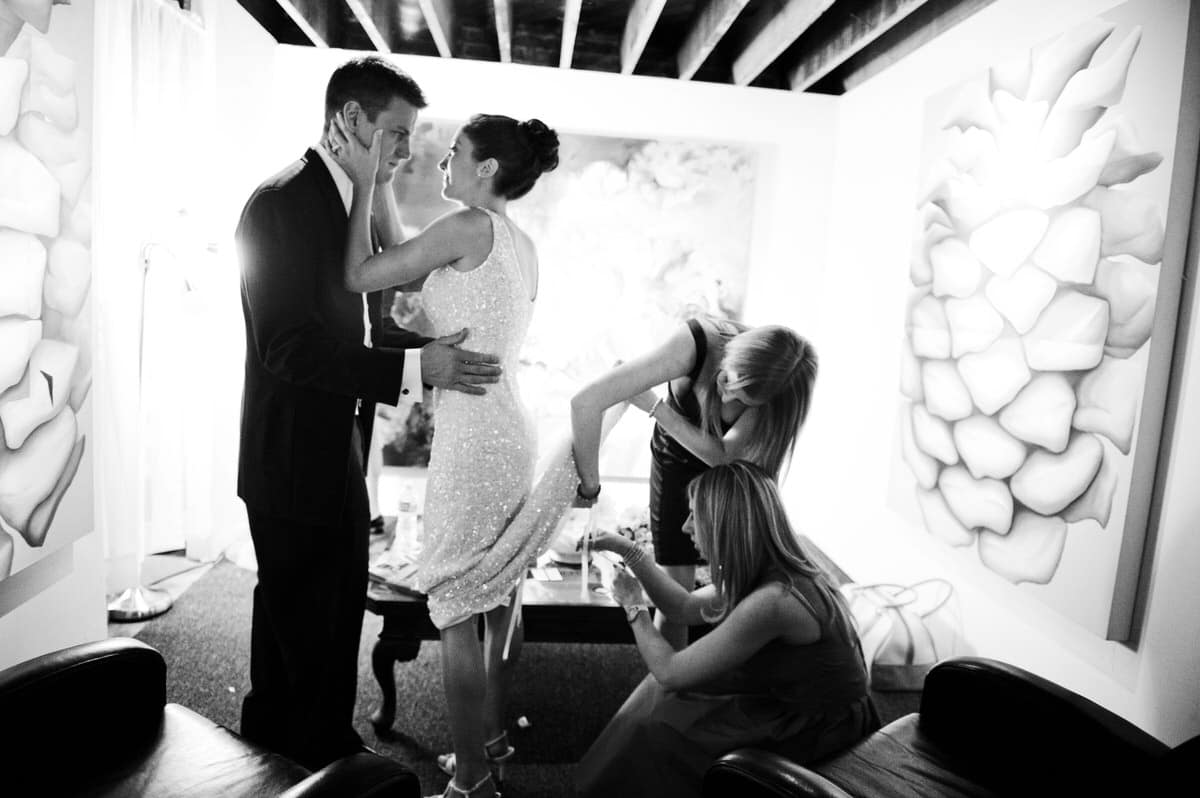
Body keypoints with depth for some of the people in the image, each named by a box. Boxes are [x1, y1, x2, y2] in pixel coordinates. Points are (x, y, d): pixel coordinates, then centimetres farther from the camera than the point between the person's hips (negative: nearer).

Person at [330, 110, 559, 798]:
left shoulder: (469, 226, -12)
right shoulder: (524, 245, 13)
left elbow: (359, 276, -9)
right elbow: (425, 286, 18)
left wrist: (365, 182, 0)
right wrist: (378, 188, 19)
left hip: (473, 437, -9)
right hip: (512, 432, 9)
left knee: (456, 612, 2)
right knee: (499, 597, 18)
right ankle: (494, 737, 35)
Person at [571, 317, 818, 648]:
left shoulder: (778, 387, -30)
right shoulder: (695, 343, -37)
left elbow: (724, 455, -31)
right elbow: (585, 402, -43)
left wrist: (652, 404, -36)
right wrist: (589, 484, -33)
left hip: (733, 462, 2)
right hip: (676, 459, -1)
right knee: (677, 586, 0)